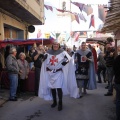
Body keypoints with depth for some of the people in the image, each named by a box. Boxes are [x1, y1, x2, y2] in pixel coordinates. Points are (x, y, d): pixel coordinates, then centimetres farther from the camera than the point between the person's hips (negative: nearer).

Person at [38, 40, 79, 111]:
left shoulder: (62, 52, -3)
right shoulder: (49, 52, 8)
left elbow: (69, 59, -2)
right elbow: (45, 61, 19)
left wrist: (66, 61, -21)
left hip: (58, 72, -4)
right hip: (50, 73, 4)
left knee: (59, 87, -12)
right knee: (52, 87, 11)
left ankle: (60, 103, -1)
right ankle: (54, 102, 27)